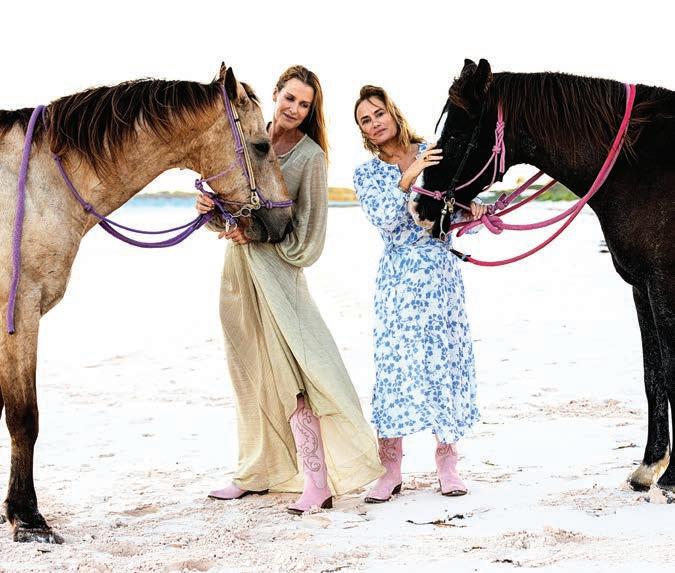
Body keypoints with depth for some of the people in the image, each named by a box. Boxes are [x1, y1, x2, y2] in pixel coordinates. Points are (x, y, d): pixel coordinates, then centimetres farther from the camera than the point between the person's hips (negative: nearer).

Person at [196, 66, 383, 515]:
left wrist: (258, 233, -16)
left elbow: (307, 230, -8)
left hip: (276, 268, -6)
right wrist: (210, 208, -7)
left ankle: (317, 481, -11)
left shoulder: (310, 156, -7)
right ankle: (258, 472, 24)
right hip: (238, 264, 6)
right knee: (250, 373, 13)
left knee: (290, 372, -12)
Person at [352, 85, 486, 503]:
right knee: (395, 361, -5)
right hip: (399, 276, -1)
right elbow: (385, 221, -11)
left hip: (441, 269, 1)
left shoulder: (433, 152, 4)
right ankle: (391, 467, 0)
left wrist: (469, 210, -13)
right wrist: (406, 179, -23)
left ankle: (448, 461, 12)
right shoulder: (367, 174, 4)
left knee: (448, 357, 1)